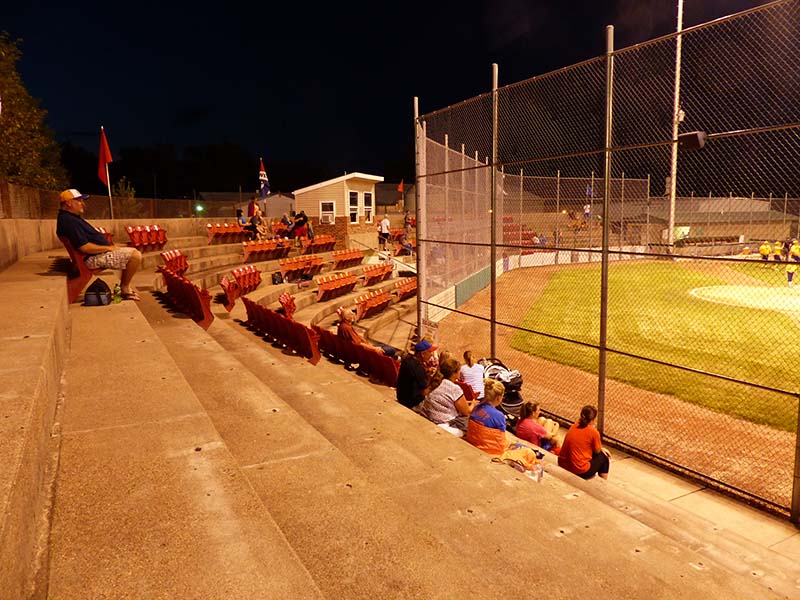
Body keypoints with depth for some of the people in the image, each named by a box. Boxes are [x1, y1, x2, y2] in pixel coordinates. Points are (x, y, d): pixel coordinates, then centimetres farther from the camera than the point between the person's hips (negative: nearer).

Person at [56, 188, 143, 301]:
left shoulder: (72, 217, 16)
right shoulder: (69, 221, -20)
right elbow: (84, 247, -26)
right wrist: (109, 248, -16)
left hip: (99, 254, 12)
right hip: (93, 258, -12)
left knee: (133, 251, 21)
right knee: (136, 255, -20)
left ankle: (124, 286, 17)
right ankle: (125, 288, -5)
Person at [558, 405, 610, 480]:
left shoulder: (574, 426, 4)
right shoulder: (593, 432, -14)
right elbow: (597, 451, 3)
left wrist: (601, 448, 21)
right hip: (580, 472, -6)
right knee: (603, 456, 19)